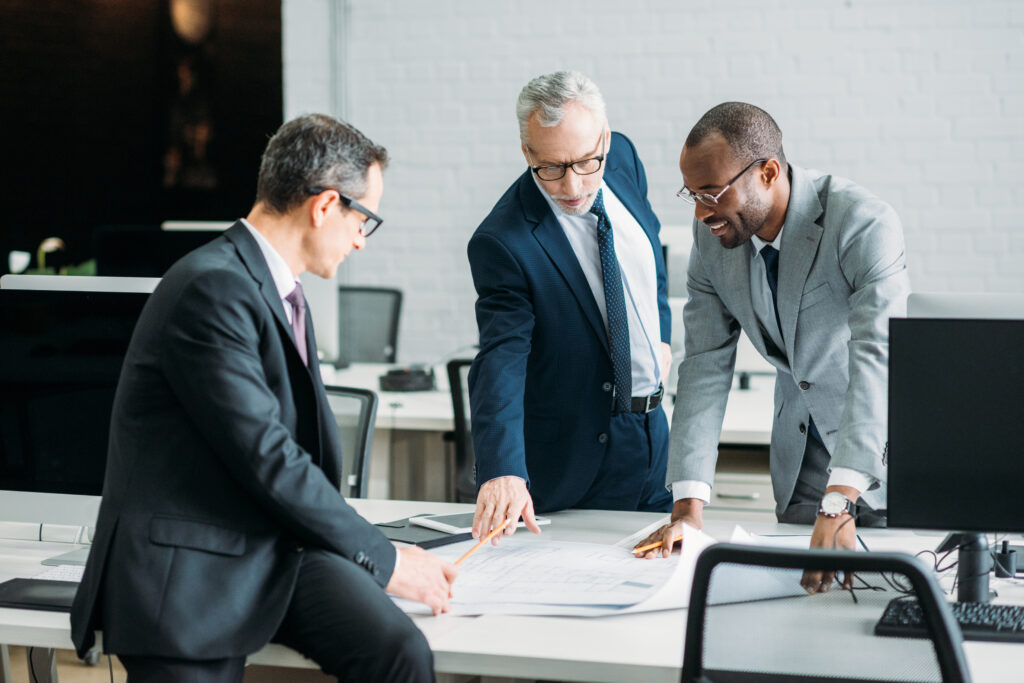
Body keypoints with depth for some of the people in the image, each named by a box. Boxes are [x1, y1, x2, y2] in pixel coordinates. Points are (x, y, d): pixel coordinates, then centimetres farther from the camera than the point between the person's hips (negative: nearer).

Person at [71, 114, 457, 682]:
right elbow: (267, 459, -20)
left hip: (278, 545, 8)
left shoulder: (284, 291, 15)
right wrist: (382, 560, -12)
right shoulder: (213, 288, -17)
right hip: (187, 566, -8)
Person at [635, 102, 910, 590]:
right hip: (801, 457, 5)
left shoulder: (865, 224, -28)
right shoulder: (712, 236, -9)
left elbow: (876, 361, -38)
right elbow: (705, 366, -8)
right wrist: (688, 508, -18)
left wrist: (839, 506, -48)